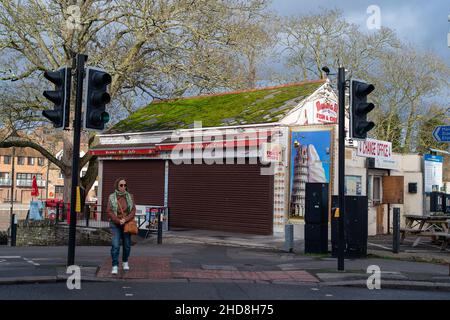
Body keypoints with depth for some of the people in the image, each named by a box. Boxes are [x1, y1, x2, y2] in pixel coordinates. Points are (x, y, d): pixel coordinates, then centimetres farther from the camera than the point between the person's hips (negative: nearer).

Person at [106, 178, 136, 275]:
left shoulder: (130, 196, 2)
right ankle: (115, 266, -7)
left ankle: (125, 262, 32)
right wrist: (118, 221, -14)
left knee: (127, 245, 10)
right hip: (115, 224, -2)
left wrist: (125, 220, -14)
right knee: (115, 245, -12)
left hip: (127, 224, 2)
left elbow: (133, 210, -1)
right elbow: (109, 211, -4)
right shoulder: (112, 197, -2)